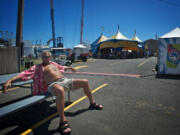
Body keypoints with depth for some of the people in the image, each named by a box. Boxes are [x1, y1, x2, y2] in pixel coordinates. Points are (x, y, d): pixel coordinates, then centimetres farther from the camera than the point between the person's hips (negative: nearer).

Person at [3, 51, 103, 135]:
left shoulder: (54, 63, 26)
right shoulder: (37, 67, 9)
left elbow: (62, 67, 46)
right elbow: (25, 74, -2)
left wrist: (69, 68, 58)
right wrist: (10, 80, -15)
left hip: (65, 80, 7)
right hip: (53, 84, -7)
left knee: (85, 82, 2)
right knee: (60, 90, -45)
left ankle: (92, 103, 21)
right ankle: (62, 121, -35)